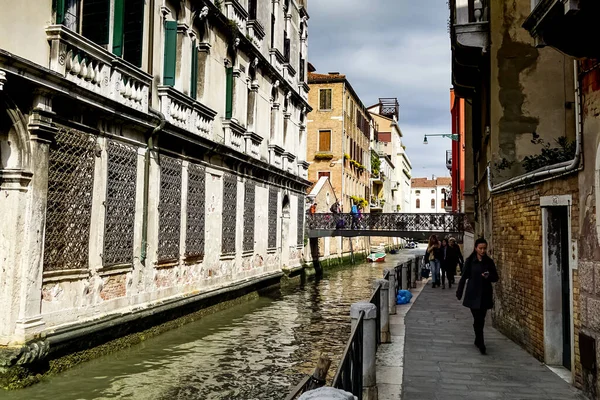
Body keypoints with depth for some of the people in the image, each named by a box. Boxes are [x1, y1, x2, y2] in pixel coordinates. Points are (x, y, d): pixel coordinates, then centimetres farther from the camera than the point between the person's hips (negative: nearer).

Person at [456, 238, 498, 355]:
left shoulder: (489, 262, 3)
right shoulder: (470, 261, -4)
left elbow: (496, 277, 8)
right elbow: (464, 277, 0)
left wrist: (489, 276, -15)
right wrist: (459, 292, 1)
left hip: (485, 294, 3)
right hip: (473, 294, -2)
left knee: (481, 319, 10)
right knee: (478, 319, -6)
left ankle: (478, 340, 28)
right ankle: (481, 343, -2)